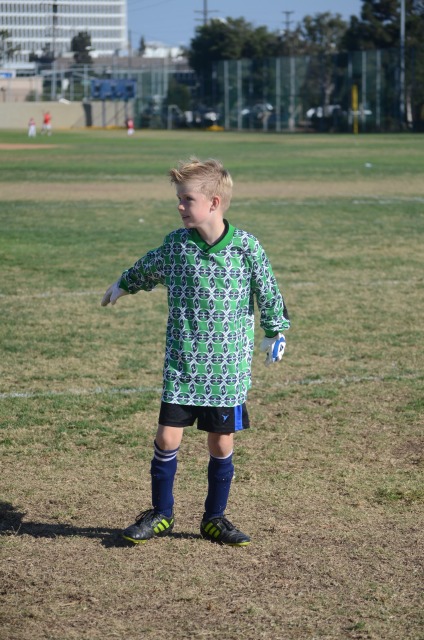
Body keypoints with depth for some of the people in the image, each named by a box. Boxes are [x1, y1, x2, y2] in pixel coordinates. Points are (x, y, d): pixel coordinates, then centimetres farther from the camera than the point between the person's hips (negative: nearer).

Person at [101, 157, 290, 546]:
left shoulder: (246, 246, -8)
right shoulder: (176, 244, -1)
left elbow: (267, 290, 5)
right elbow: (149, 268, 21)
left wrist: (276, 331, 12)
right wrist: (124, 285, 37)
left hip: (229, 367, -1)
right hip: (182, 364, 2)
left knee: (222, 442, 5)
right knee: (167, 437, -2)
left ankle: (215, 519, 22)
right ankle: (161, 515, 15)